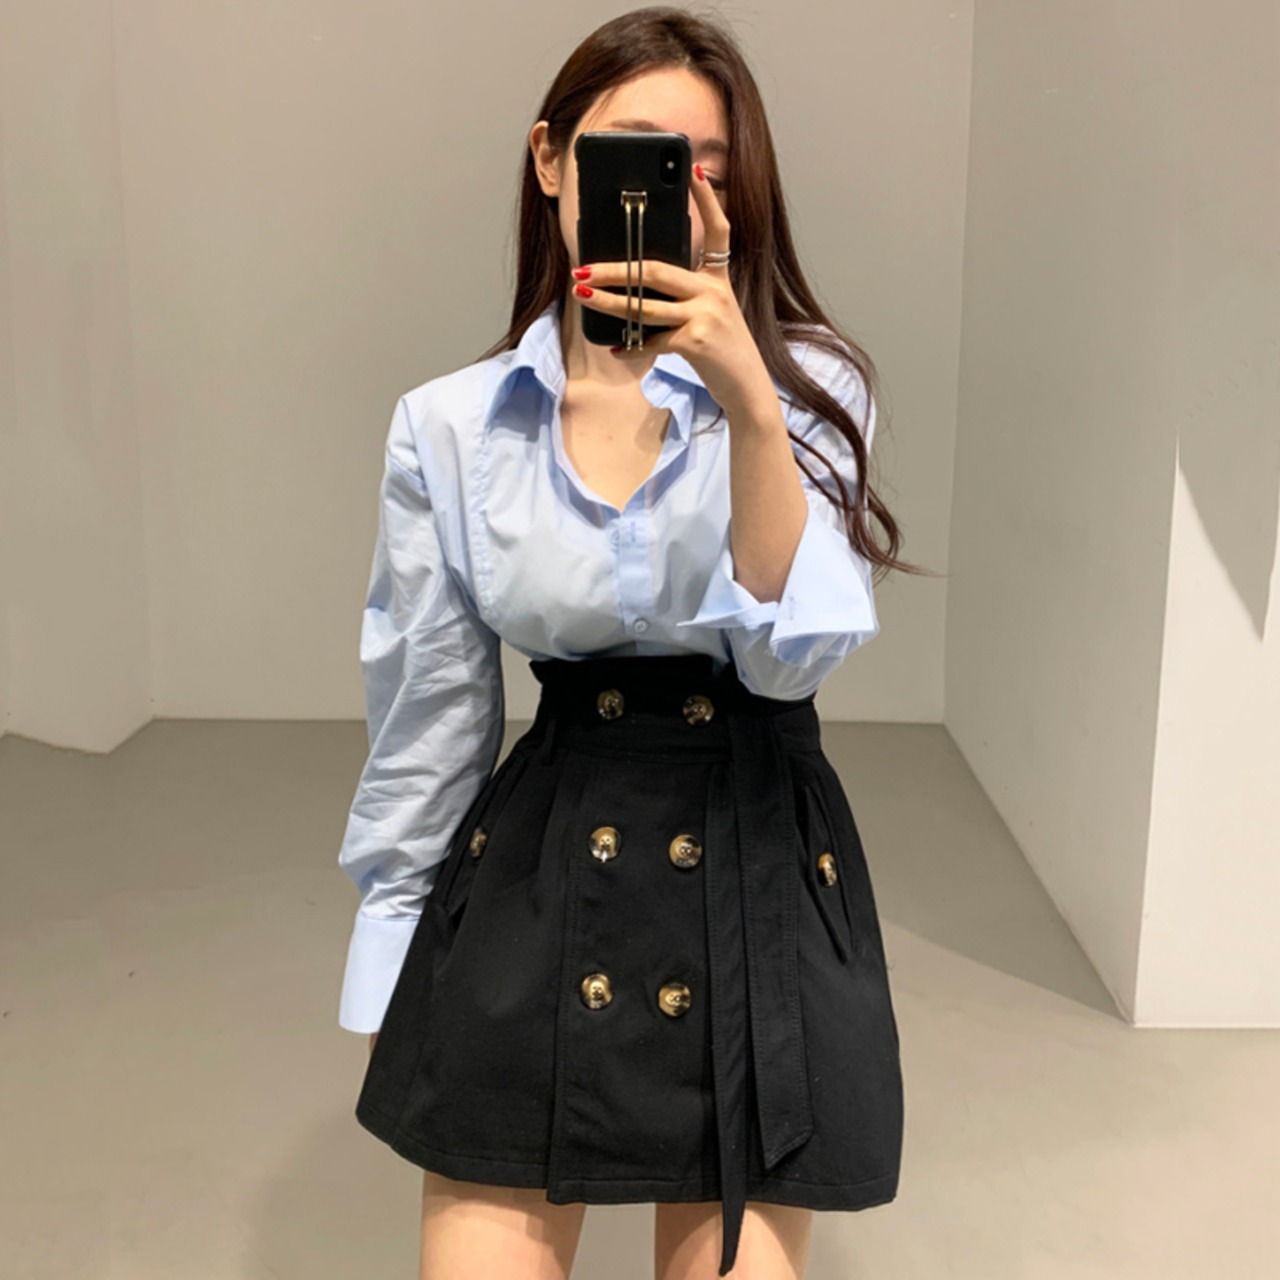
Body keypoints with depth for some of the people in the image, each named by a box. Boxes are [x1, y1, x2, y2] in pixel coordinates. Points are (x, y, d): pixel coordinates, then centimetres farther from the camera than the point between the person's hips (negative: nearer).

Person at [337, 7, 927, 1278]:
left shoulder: (811, 387, -3)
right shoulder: (447, 426, -1)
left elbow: (791, 655, -16)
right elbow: (423, 722, 5)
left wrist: (749, 406, -28)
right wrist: (391, 976, 11)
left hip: (761, 880, 0)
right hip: (533, 877, 1)